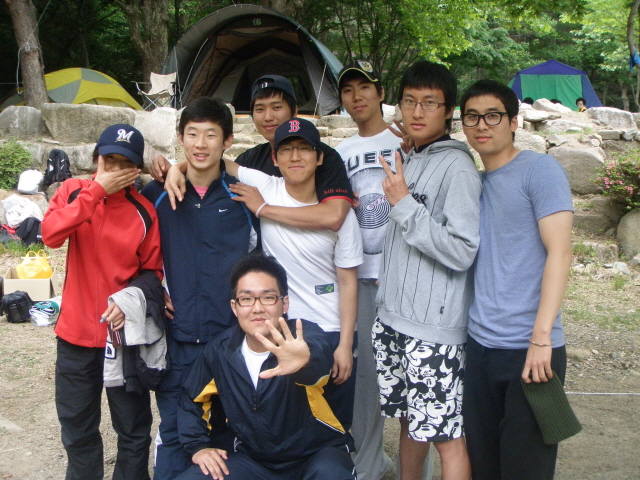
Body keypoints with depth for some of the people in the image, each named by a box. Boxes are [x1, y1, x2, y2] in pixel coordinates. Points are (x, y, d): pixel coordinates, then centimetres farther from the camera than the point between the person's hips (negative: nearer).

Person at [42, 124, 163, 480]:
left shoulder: (144, 212, -6)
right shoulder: (73, 191, -2)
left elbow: (152, 270, 2)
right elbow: (51, 234, -20)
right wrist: (97, 190, -22)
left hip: (125, 334, -1)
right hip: (76, 332, 2)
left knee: (134, 427, 10)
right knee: (77, 427, 17)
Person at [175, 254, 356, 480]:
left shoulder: (302, 336, -22)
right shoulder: (220, 350, -7)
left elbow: (321, 356, -49)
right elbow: (191, 400, 12)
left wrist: (306, 359, -71)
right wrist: (198, 447, 0)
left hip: (316, 454, -4)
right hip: (252, 459, 4)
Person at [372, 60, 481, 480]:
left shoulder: (457, 166, -13)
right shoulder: (409, 161, 13)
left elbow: (461, 251, -21)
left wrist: (404, 205, -18)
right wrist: (389, 296, 14)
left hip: (435, 327, -8)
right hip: (393, 317, 8)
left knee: (445, 436, -1)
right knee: (409, 420, 19)